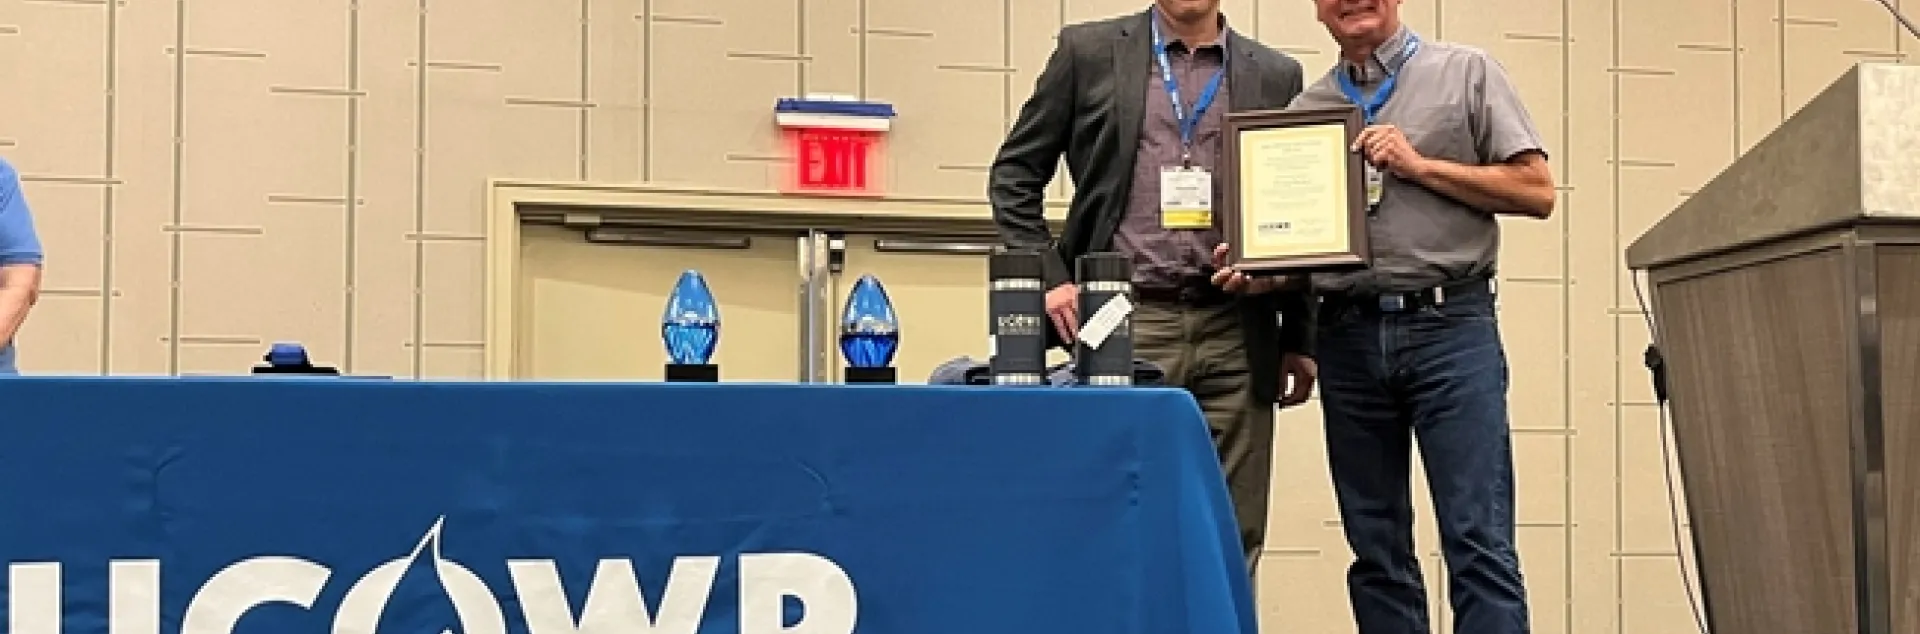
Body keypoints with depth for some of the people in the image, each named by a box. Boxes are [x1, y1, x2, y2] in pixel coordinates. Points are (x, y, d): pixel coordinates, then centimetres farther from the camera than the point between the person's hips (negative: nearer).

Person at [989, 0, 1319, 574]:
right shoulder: (1089, 52, 7)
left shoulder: (1275, 75, 12)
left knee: (1233, 540, 2)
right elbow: (1014, 174, 9)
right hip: (1128, 324, -2)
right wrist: (1047, 277, -3)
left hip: (1236, 332, 2)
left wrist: (1299, 339, 10)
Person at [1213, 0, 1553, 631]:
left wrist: (1420, 165, -7)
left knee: (1479, 540, -9)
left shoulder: (1467, 73, 7)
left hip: (1450, 324, -3)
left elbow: (1536, 191, 1)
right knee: (1376, 548, 6)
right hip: (1349, 336, 4)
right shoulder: (1305, 107, 15)